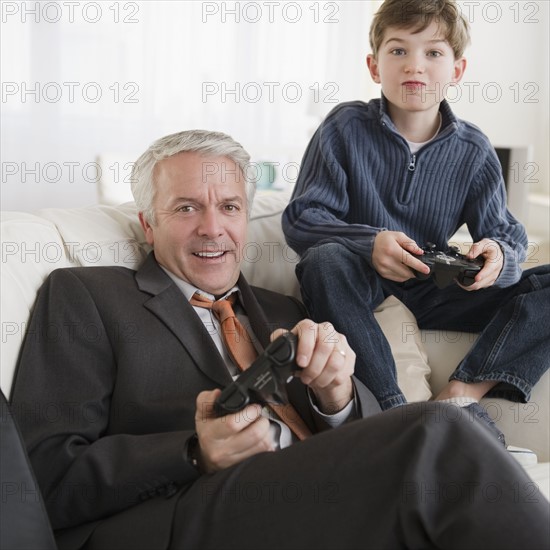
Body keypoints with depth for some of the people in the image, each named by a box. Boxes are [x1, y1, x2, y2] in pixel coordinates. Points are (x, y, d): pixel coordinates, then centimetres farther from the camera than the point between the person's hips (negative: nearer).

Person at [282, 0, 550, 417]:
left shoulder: (473, 150, 1)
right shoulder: (346, 127, -6)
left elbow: (505, 233, 1)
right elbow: (301, 218, -11)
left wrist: (500, 256, -26)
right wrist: (369, 243, -29)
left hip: (433, 293, 3)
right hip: (363, 285, -2)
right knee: (324, 260, -36)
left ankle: (463, 393, -30)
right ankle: (392, 409, -39)